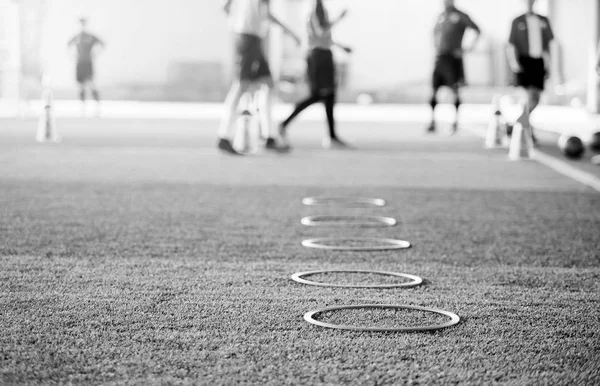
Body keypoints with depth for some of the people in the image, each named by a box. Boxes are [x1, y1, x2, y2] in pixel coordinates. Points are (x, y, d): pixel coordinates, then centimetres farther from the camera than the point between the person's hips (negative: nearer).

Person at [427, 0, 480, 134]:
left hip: (453, 57, -5)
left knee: (455, 90, -3)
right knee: (434, 90, 0)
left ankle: (456, 122, 4)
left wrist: (469, 48, -9)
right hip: (439, 57, 5)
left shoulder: (461, 16, -3)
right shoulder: (441, 16, 15)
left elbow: (477, 31, -4)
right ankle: (433, 122, 2)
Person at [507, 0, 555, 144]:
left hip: (538, 62, 4)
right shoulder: (518, 22, 3)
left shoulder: (543, 21, 12)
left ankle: (519, 123, 24)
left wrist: (548, 64, 15)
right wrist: (513, 62, -13)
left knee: (536, 98, 4)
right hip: (523, 61, -4)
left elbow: (547, 44, 18)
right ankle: (528, 130, -12)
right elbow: (511, 45, 1)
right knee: (529, 95, -16)